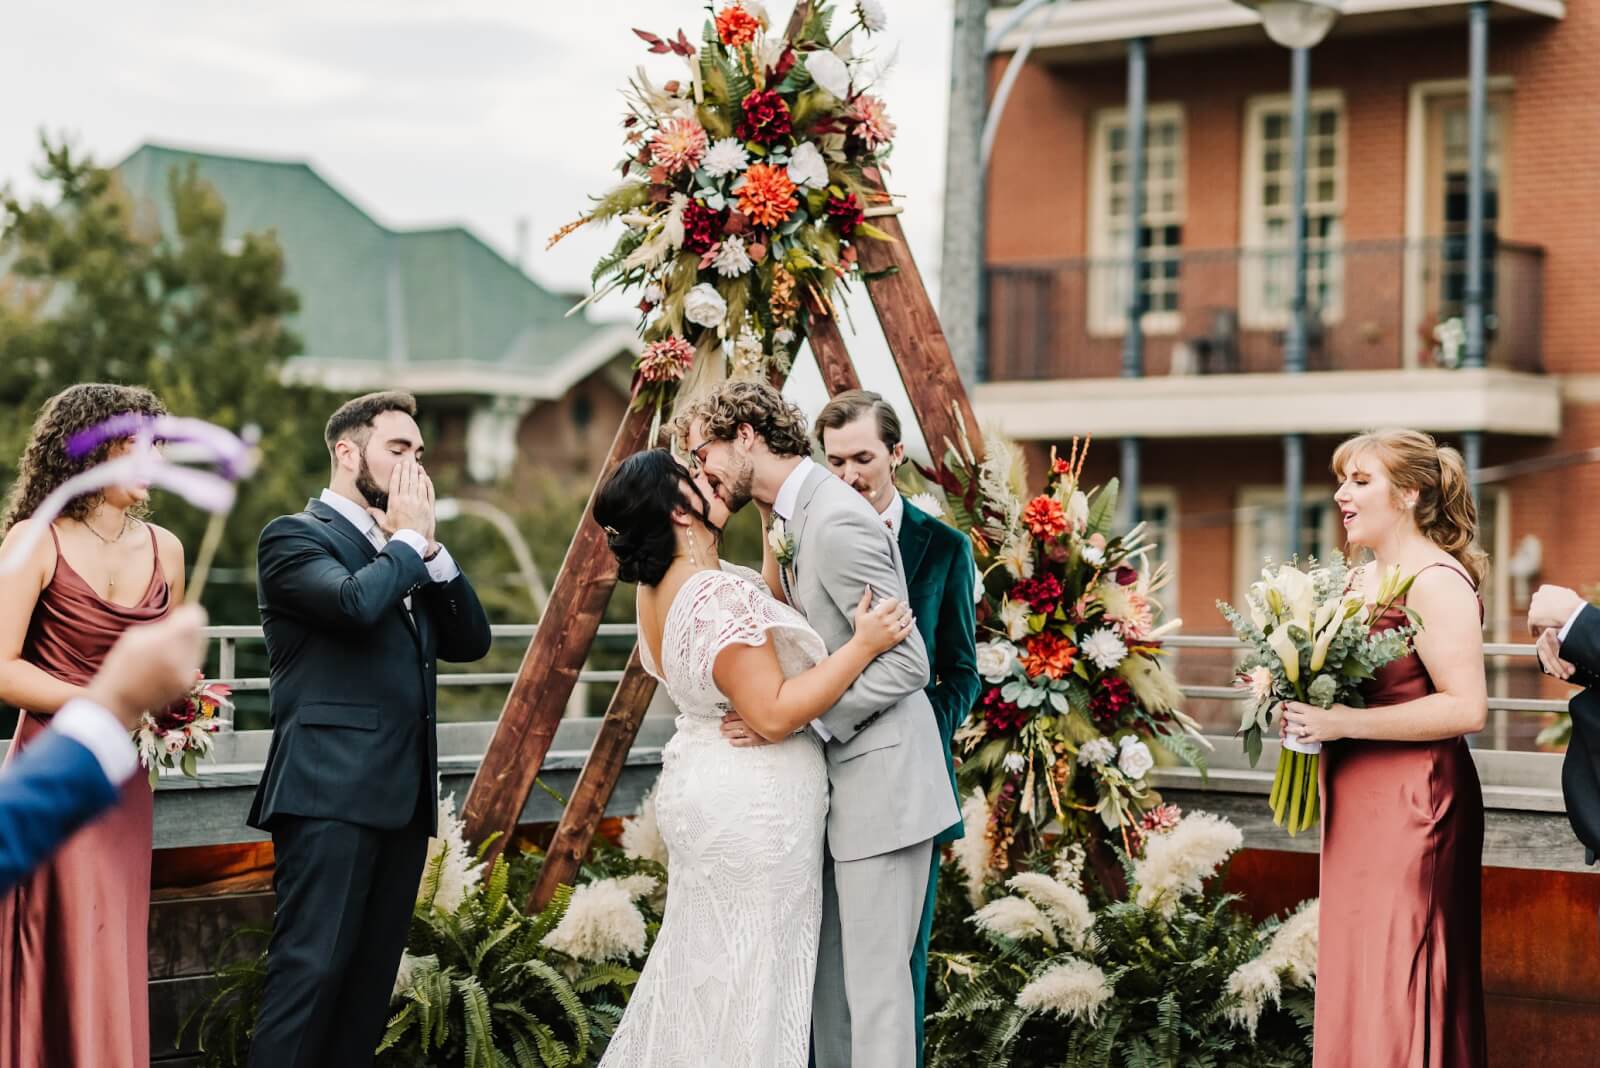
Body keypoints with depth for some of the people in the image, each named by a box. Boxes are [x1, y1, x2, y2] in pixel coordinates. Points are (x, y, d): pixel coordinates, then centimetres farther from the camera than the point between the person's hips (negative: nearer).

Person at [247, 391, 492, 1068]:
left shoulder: (403, 551, 21)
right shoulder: (296, 536, -2)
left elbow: (471, 641, 13)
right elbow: (355, 603, -22)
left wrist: (430, 548, 4)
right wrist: (410, 540, -5)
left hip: (403, 797, 8)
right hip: (329, 791, -8)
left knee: (372, 974, 8)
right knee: (312, 967, -13)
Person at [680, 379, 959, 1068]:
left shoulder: (837, 523, -20)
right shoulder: (791, 517, 11)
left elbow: (905, 664, -21)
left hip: (881, 781, -10)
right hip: (841, 782, 10)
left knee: (874, 977, -5)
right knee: (828, 970, 14)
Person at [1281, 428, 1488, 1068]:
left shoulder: (1436, 582, -14)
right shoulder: (1364, 577, 13)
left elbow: (1465, 707, -22)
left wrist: (1344, 722, -21)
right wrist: (1306, 705, 6)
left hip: (1413, 800, -9)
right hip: (1357, 801, 9)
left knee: (1397, 983, -6)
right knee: (1354, 967, 11)